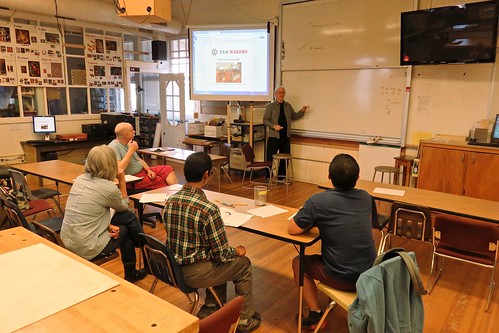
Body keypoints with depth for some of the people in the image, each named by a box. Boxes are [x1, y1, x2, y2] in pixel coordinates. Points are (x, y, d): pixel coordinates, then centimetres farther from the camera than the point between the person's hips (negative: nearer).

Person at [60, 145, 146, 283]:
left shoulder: (80, 179, 2)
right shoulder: (109, 188, -18)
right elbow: (124, 206, 3)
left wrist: (108, 224, 2)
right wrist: (122, 181, 6)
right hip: (87, 250, -7)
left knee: (128, 216, 15)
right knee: (124, 230, 18)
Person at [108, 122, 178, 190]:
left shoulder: (127, 144, 12)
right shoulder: (114, 147, -16)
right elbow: (119, 169, -28)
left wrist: (148, 170, -2)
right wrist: (131, 150, -22)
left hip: (143, 170, 9)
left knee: (168, 169, -8)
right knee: (161, 181, -23)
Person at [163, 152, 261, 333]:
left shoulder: (170, 201, -4)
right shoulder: (208, 209, -25)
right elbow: (222, 254, -18)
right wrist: (238, 251, 5)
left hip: (172, 267, 7)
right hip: (194, 274, -7)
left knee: (219, 263, 29)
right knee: (243, 264, 15)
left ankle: (211, 309, 33)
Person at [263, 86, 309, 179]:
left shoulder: (288, 106, 13)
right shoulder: (270, 106, -1)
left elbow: (294, 116, 24)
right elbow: (265, 120, -4)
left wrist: (302, 111, 9)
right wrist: (274, 126, -19)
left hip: (285, 137, 5)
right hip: (274, 136, -4)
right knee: (270, 158, -1)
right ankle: (268, 177, 11)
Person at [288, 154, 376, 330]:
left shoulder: (318, 201, -18)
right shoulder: (366, 197, -1)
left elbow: (292, 229, -11)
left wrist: (312, 219, 7)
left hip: (342, 278, -5)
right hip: (371, 273, 6)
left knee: (298, 263, 20)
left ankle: (316, 315, 23)